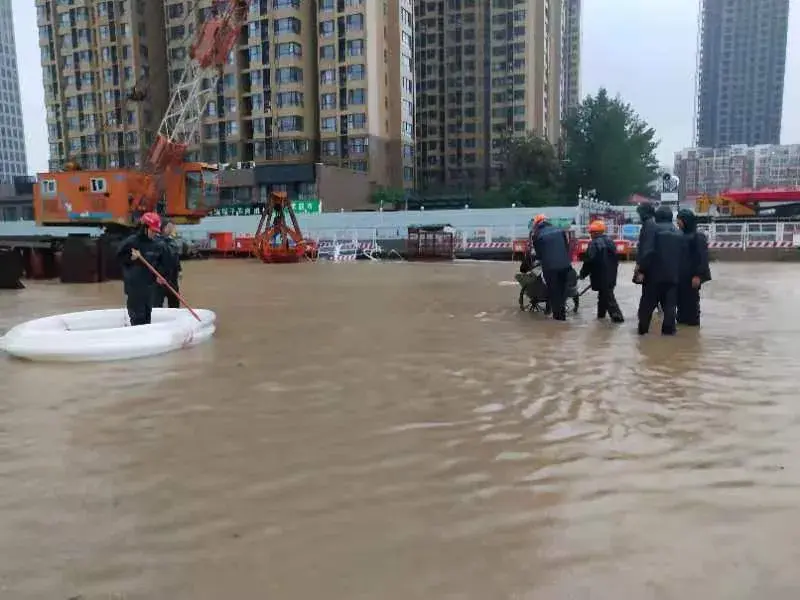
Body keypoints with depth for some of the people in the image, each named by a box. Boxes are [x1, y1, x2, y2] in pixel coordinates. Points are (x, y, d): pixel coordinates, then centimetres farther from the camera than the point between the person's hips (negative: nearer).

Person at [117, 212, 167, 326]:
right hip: (134, 284, -4)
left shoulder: (158, 244, 3)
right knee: (137, 315, -4)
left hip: (150, 284, 4)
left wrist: (159, 275, -1)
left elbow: (161, 262, 13)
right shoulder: (130, 241, -8)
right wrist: (130, 257, -17)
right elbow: (119, 256, 1)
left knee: (147, 313, 11)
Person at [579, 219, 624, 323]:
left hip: (601, 276, -8)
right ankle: (601, 313, 30)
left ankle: (617, 315, -6)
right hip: (611, 275, 8)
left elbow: (589, 261, -19)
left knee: (607, 296, -3)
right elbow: (616, 258, 16)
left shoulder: (594, 244, -18)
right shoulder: (609, 241, 9)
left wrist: (583, 274, -5)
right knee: (605, 294, 19)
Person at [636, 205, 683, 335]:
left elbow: (648, 251, -17)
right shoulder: (678, 232, 12)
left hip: (654, 272, -4)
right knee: (669, 303, 8)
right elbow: (682, 254, 11)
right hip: (672, 274, 4)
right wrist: (677, 271, 15)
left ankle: (643, 328, 9)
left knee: (648, 303, 5)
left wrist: (642, 269, -13)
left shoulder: (654, 228, -8)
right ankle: (668, 328, 6)